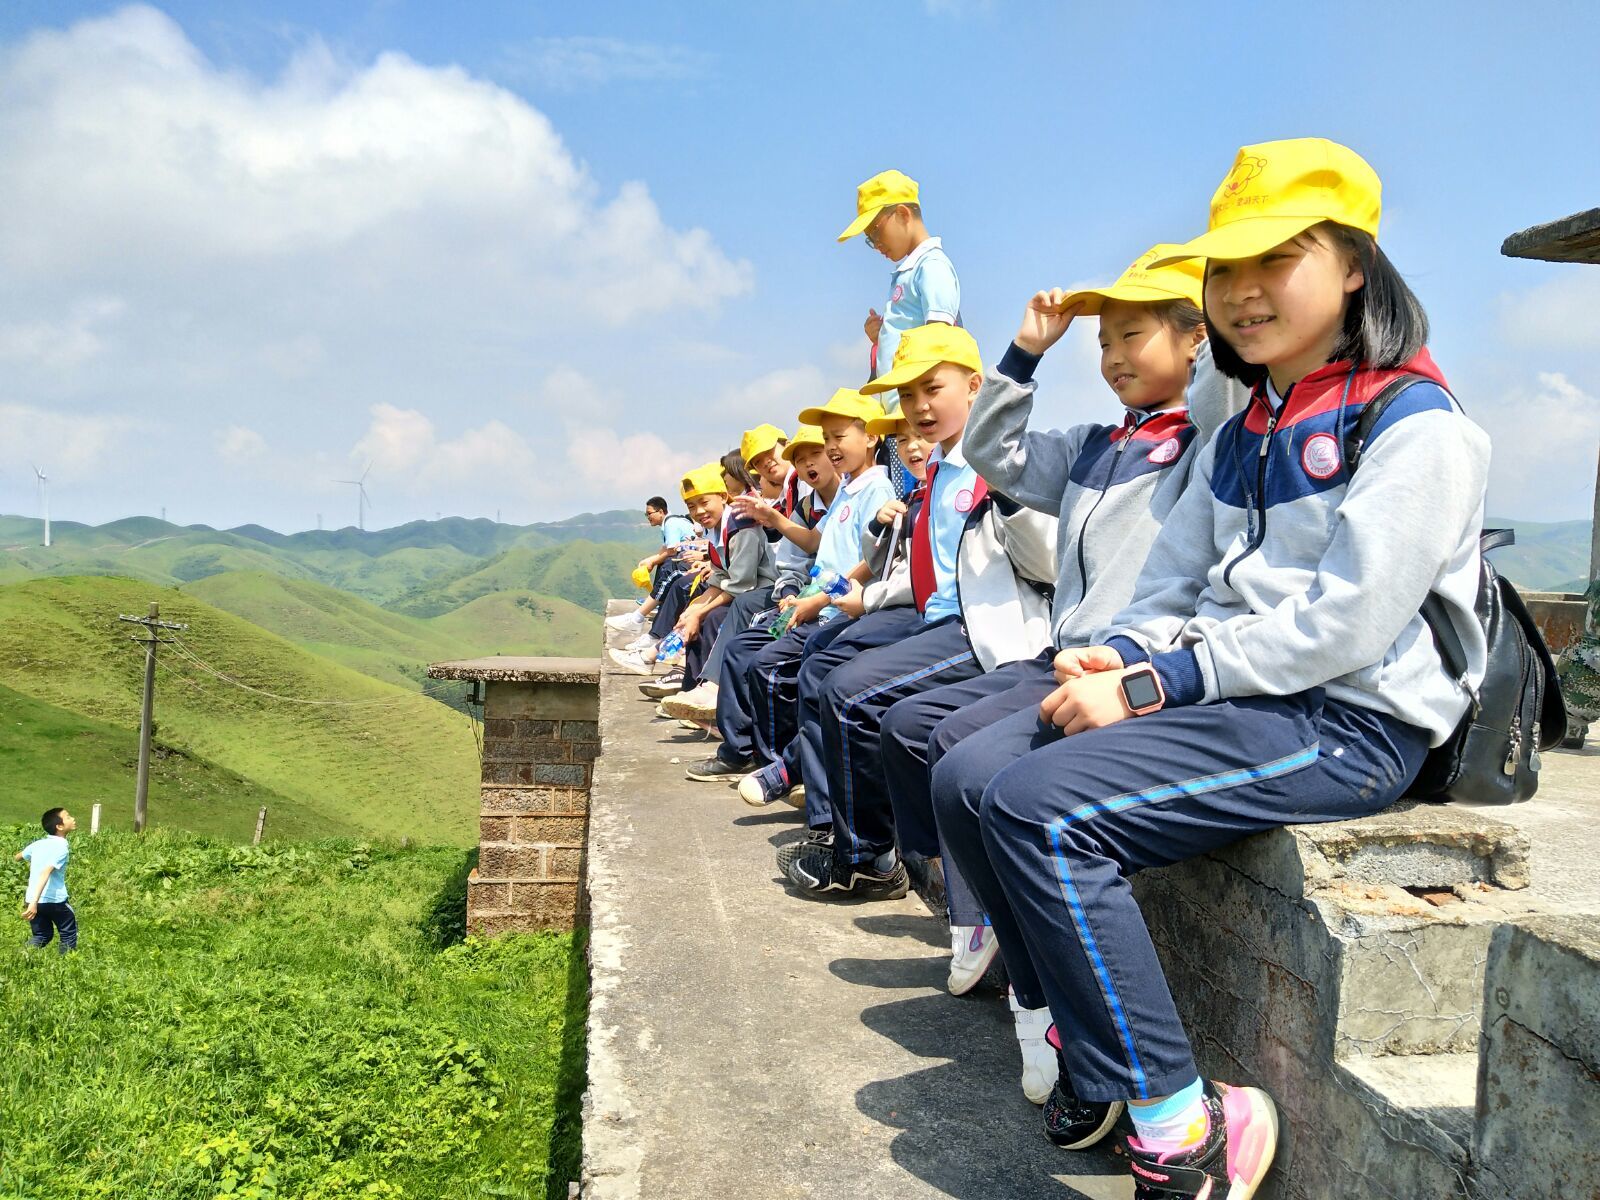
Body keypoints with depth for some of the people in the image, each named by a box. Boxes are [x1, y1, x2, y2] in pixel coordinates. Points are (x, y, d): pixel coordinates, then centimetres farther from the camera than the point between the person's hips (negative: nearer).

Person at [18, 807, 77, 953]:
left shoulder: (38, 844, 8)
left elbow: (18, 857, 29)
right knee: (69, 933, 15)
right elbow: (45, 873, -27)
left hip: (32, 899, 6)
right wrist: (34, 902, -35)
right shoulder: (62, 847, -14)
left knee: (42, 936, 20)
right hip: (55, 900, -6)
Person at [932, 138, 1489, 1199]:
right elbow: (1172, 587, 16)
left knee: (1038, 807, -26)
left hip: (1350, 722, -8)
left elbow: (1343, 626, -18)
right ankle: (1073, 1033, 4)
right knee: (968, 778, -4)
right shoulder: (1241, 438, 18)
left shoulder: (1414, 425, -9)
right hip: (1229, 695, 9)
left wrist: (1156, 686, -18)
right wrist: (1114, 658, -6)